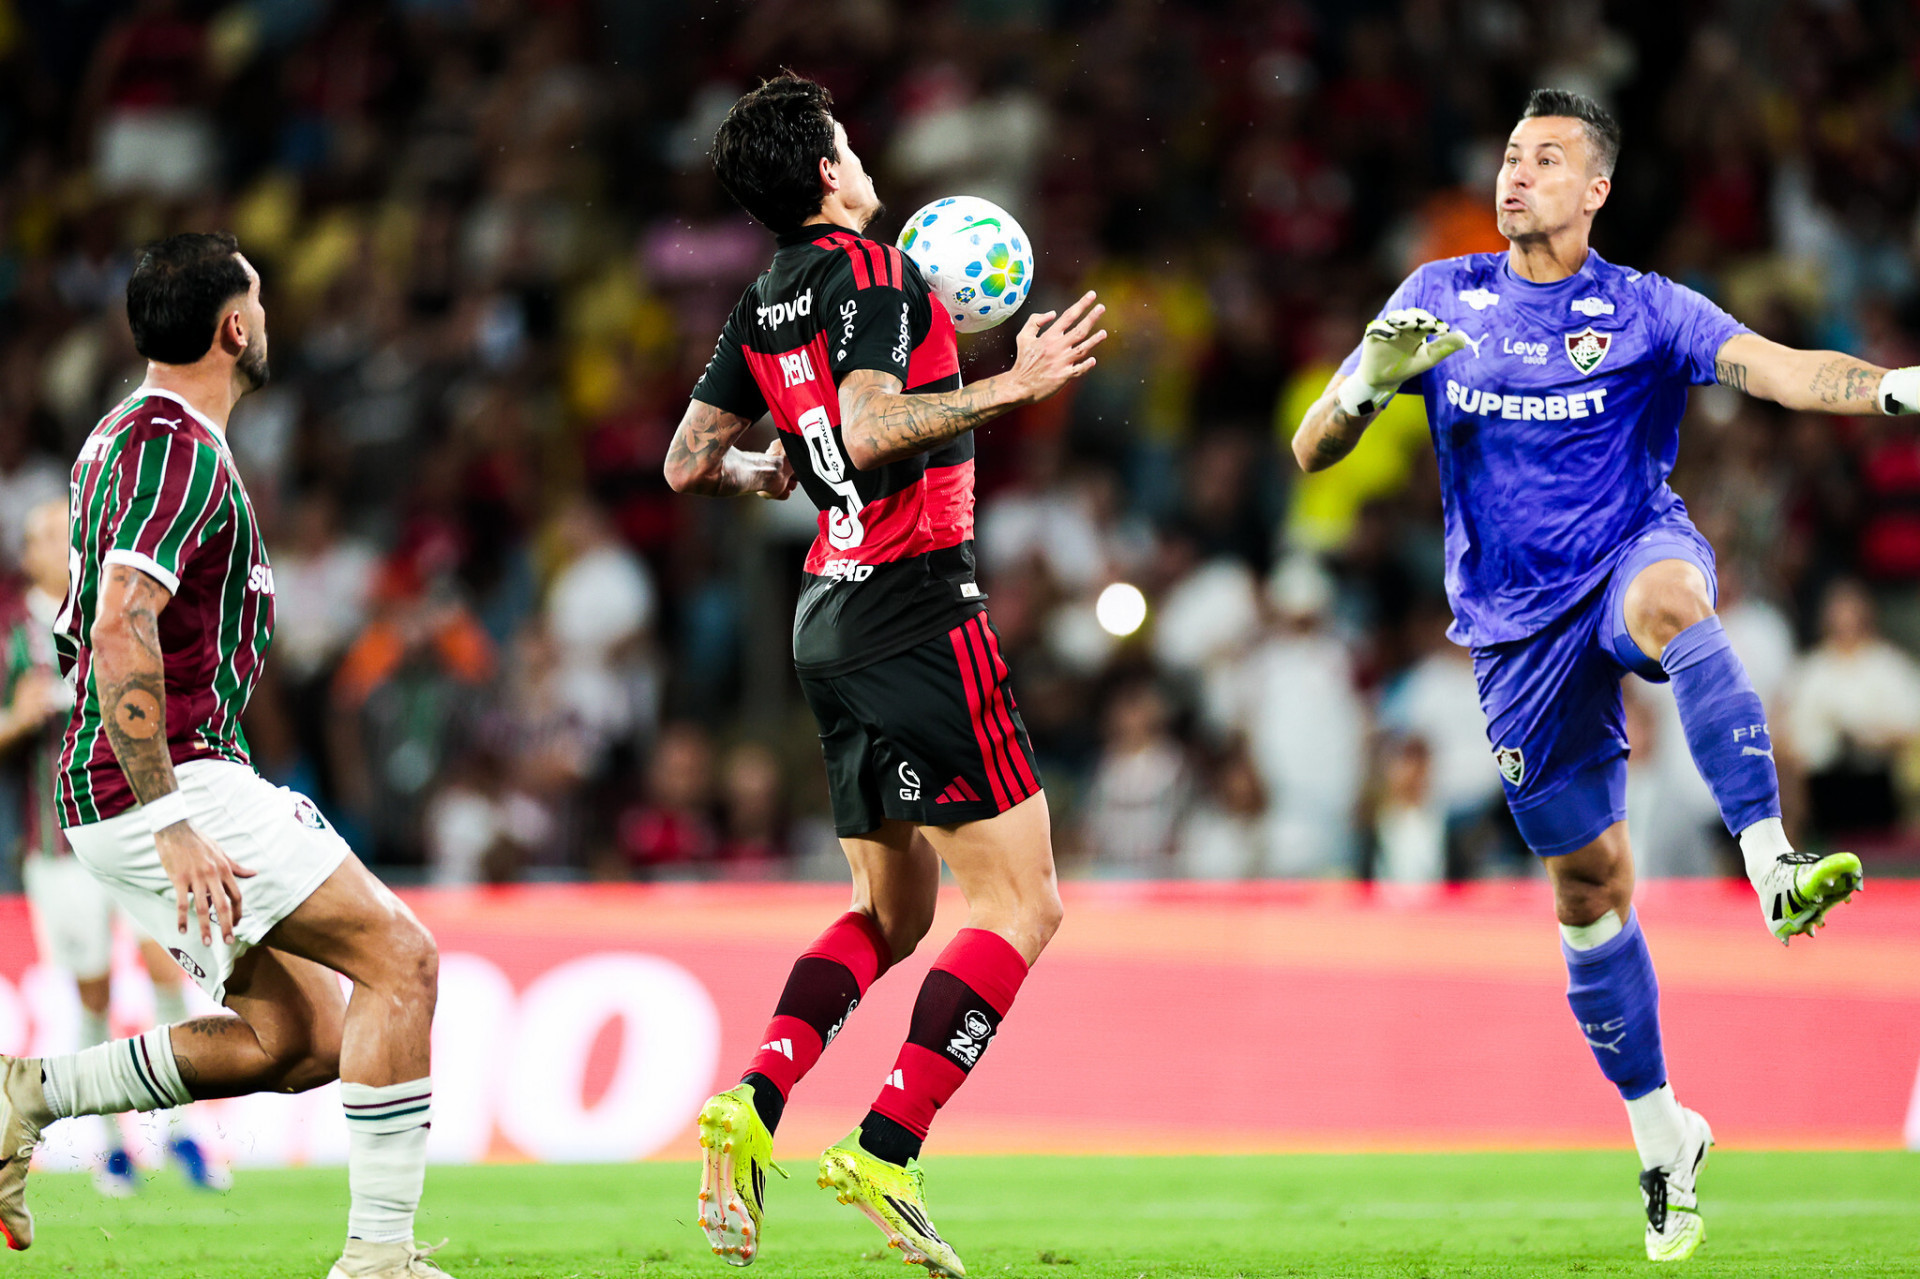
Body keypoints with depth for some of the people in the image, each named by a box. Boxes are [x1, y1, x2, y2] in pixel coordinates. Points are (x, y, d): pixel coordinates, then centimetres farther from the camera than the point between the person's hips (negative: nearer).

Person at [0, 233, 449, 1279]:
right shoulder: (178, 448, -14)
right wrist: (172, 825, -29)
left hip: (136, 789, 10)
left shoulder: (128, 433, 19)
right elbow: (122, 629, -26)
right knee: (399, 957, -12)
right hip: (167, 780, -10)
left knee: (302, 1038, 9)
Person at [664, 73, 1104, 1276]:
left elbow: (689, 462, 19)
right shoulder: (874, 271, -11)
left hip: (834, 619, 9)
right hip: (920, 609, -9)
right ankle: (885, 1153, -15)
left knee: (892, 910, 18)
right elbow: (868, 431, -25)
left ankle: (754, 1107, 0)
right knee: (1021, 901, -5)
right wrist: (1016, 384, -23)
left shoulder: (762, 306, 12)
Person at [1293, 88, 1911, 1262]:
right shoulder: (1441, 300, 6)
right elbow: (1311, 451, 4)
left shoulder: (1644, 311, 0)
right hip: (1521, 624, 2)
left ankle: (1774, 867, -51)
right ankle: (1663, 1136, 19)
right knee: (1589, 888, 3)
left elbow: (1780, 370, -15)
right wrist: (1370, 383, -17)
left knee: (1670, 600, -41)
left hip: (1633, 552, -2)